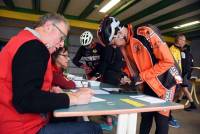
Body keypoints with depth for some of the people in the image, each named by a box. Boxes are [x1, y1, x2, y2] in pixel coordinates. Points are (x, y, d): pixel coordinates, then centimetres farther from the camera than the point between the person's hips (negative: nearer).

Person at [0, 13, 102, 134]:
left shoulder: (25, 40, 13)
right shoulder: (35, 46, -18)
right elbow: (26, 100, -27)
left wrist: (51, 90, 4)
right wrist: (74, 98, -19)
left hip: (19, 120, 10)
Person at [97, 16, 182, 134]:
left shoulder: (145, 34, -26)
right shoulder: (123, 45, -3)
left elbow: (168, 61, -25)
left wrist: (142, 76, -24)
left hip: (164, 80, -6)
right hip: (148, 83, 6)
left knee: (161, 118, 1)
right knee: (145, 115, 13)